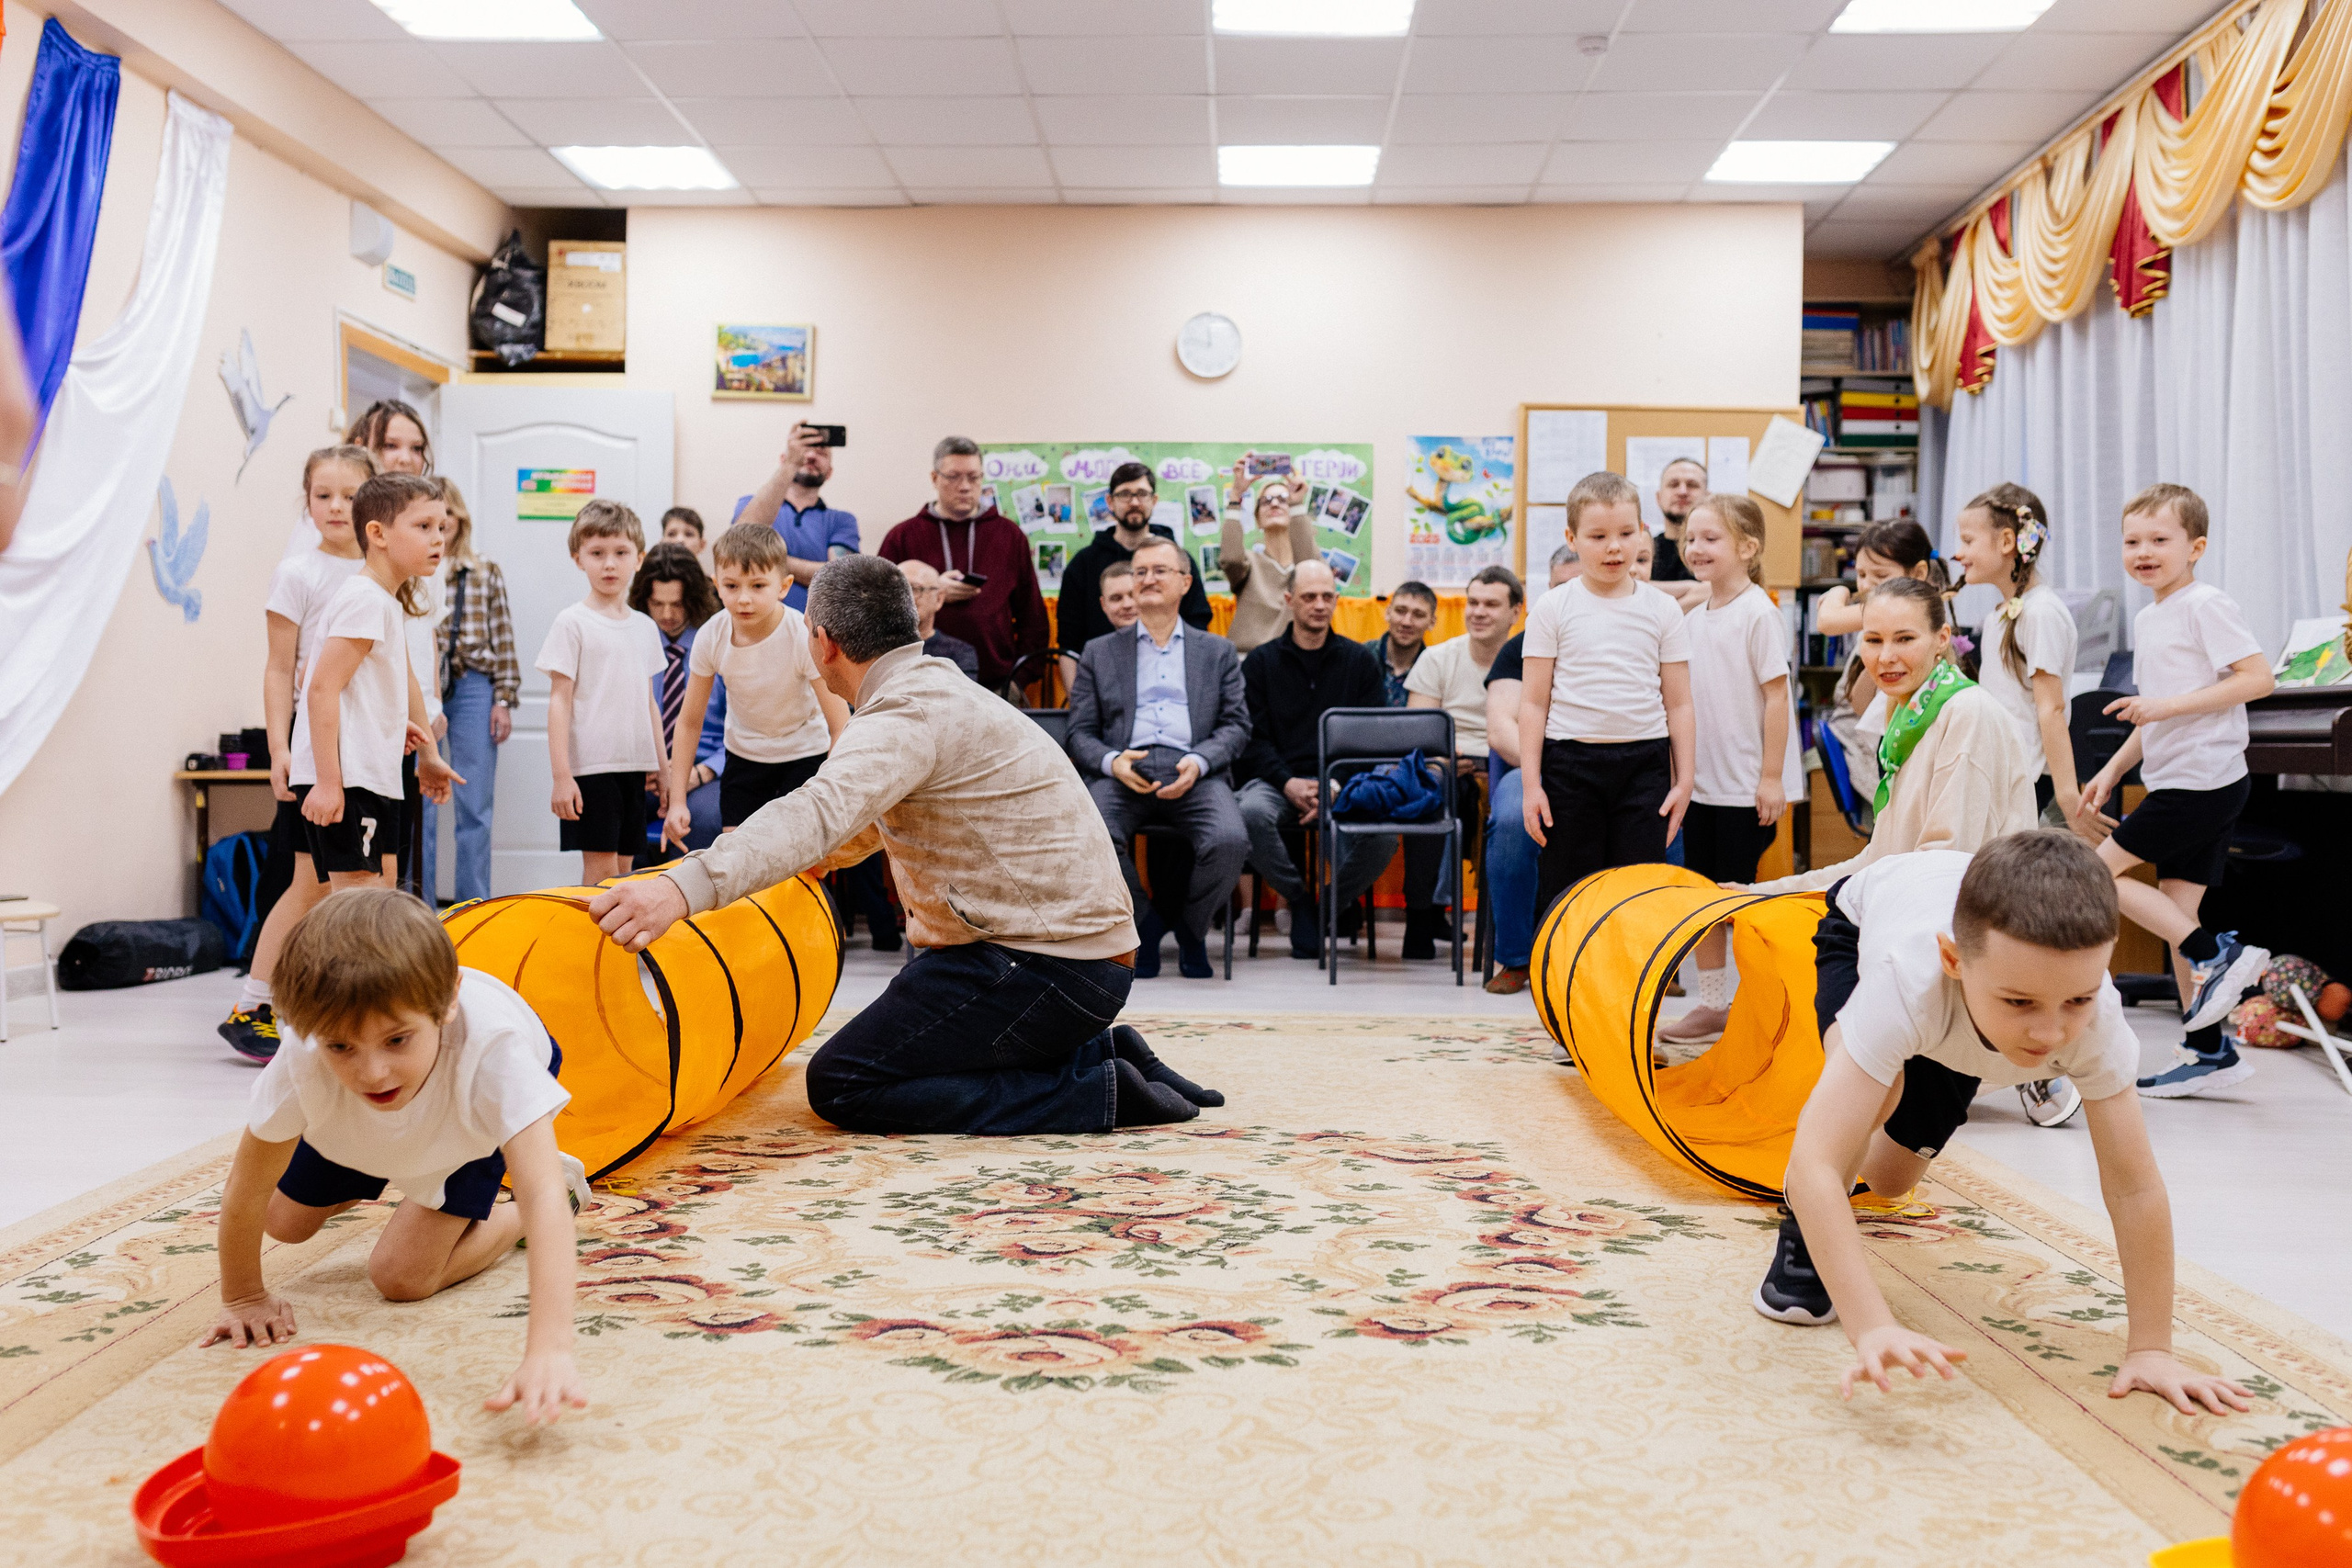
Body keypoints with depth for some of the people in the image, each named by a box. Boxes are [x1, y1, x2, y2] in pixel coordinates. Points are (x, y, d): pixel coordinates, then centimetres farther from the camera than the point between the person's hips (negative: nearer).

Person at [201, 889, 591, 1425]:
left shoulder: (490, 1045, -50)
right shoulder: (303, 1063, -43)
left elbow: (544, 1197, -58)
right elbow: (246, 1192, -26)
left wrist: (548, 1351, -69)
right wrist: (242, 1298, -12)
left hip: (473, 1123, -3)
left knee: (402, 1276, -10)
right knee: (285, 1223, 20)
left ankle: (511, 1219, 14)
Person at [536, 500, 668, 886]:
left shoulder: (644, 626, 12)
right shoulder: (572, 623, -4)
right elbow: (560, 700, -7)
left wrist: (663, 769, 15)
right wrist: (561, 775, -13)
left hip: (634, 765, 6)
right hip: (591, 765, -5)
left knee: (624, 868, 8)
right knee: (601, 869, -6)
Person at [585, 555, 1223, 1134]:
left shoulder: (912, 711, -17)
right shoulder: (937, 683, 16)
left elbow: (823, 811, -36)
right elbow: (870, 817, 33)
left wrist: (687, 886, -46)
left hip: (1044, 966, -10)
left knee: (841, 1084, -7)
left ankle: (1096, 1090, -9)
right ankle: (1100, 1052, 13)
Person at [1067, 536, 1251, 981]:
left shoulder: (1218, 651, 23)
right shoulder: (1099, 653, 22)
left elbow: (1236, 725, 12)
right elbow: (1080, 732, 14)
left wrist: (1198, 762, -10)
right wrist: (1112, 761, -10)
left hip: (1194, 774, 0)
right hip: (1122, 773, 0)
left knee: (1230, 841, -31)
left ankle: (1191, 929, 1)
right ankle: (1144, 923, -3)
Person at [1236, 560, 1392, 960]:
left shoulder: (1360, 661, 13)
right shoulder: (1260, 662, 12)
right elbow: (1253, 739, 4)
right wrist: (1289, 784, -15)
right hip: (1277, 781, 0)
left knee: (1383, 832, -31)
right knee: (1251, 812, -36)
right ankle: (1300, 901, -10)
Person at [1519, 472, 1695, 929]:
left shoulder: (1662, 609, 5)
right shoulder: (1552, 608, 1)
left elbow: (1678, 703, 7)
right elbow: (1534, 702, 1)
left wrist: (1683, 780, 3)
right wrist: (1531, 783, -4)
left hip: (1644, 761, 1)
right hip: (1570, 760, -1)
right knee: (1565, 892, 5)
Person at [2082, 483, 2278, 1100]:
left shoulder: (2206, 605, -10)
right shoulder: (2147, 620, 17)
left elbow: (2259, 678, -19)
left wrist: (2167, 704, -22)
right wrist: (2111, 772, 19)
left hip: (2202, 780, -9)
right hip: (2179, 782, 9)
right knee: (2174, 908, 8)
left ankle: (2218, 955, -3)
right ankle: (2208, 1050, 13)